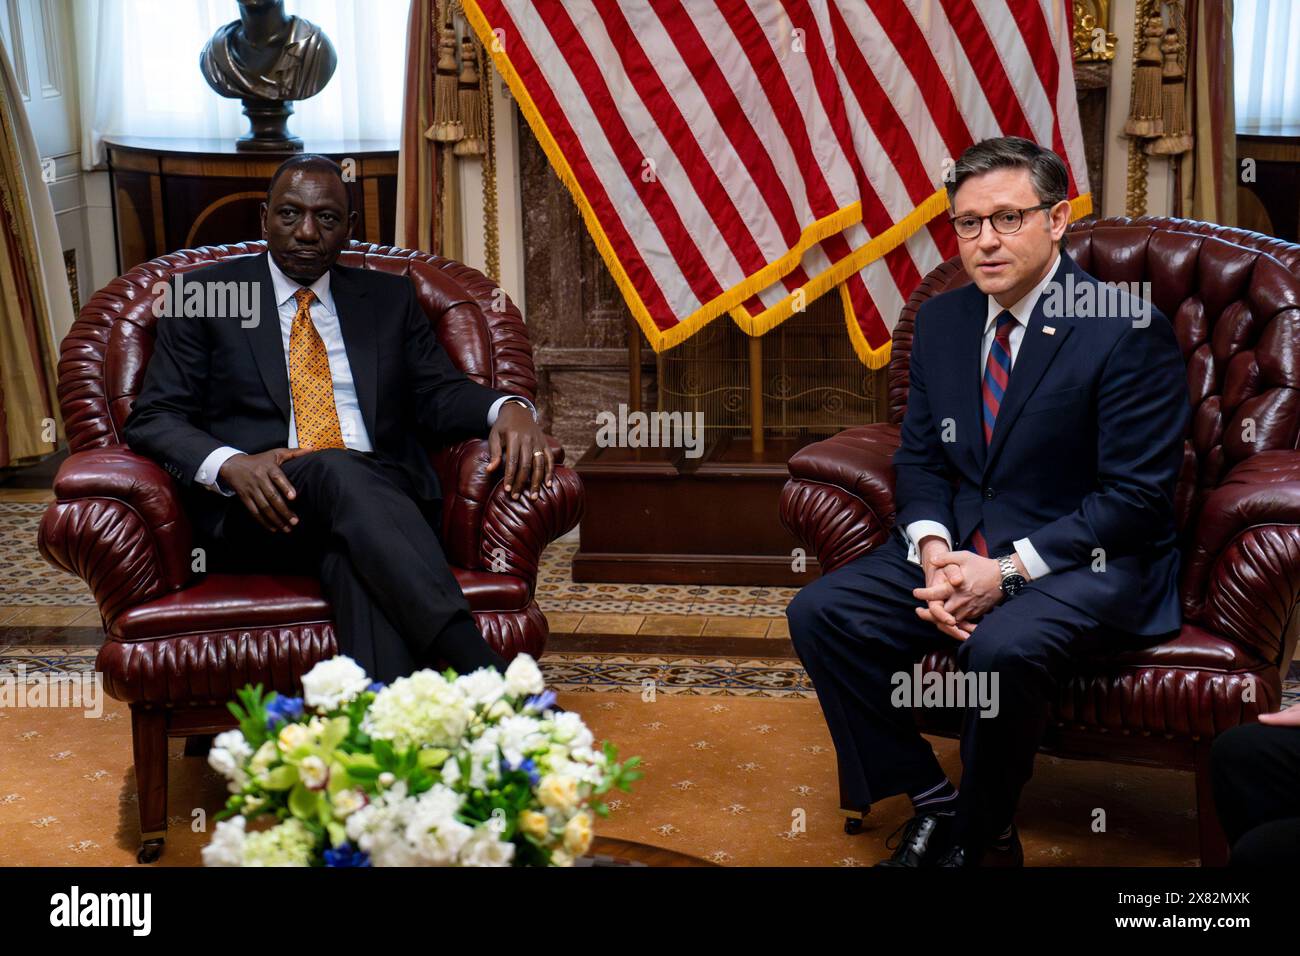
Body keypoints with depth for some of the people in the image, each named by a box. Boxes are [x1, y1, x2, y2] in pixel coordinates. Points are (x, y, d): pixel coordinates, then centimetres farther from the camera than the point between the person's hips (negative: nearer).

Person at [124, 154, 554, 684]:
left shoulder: (389, 298, 23)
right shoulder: (205, 293, 14)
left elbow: (439, 392, 13)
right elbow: (153, 419, 7)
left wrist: (507, 408, -13)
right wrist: (230, 464, -16)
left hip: (380, 499, 2)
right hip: (263, 508, -2)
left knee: (359, 558, -37)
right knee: (339, 470, -38)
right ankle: (479, 669, -53)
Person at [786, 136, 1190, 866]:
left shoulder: (1129, 331, -12)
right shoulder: (942, 320, 7)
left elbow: (1137, 496, -15)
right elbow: (920, 459, 12)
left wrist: (1007, 571, -22)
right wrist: (934, 550, -10)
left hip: (1089, 560, -6)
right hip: (961, 545, 6)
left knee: (1004, 647, -36)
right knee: (821, 613, -13)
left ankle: (985, 835, -7)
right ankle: (933, 803, -2)